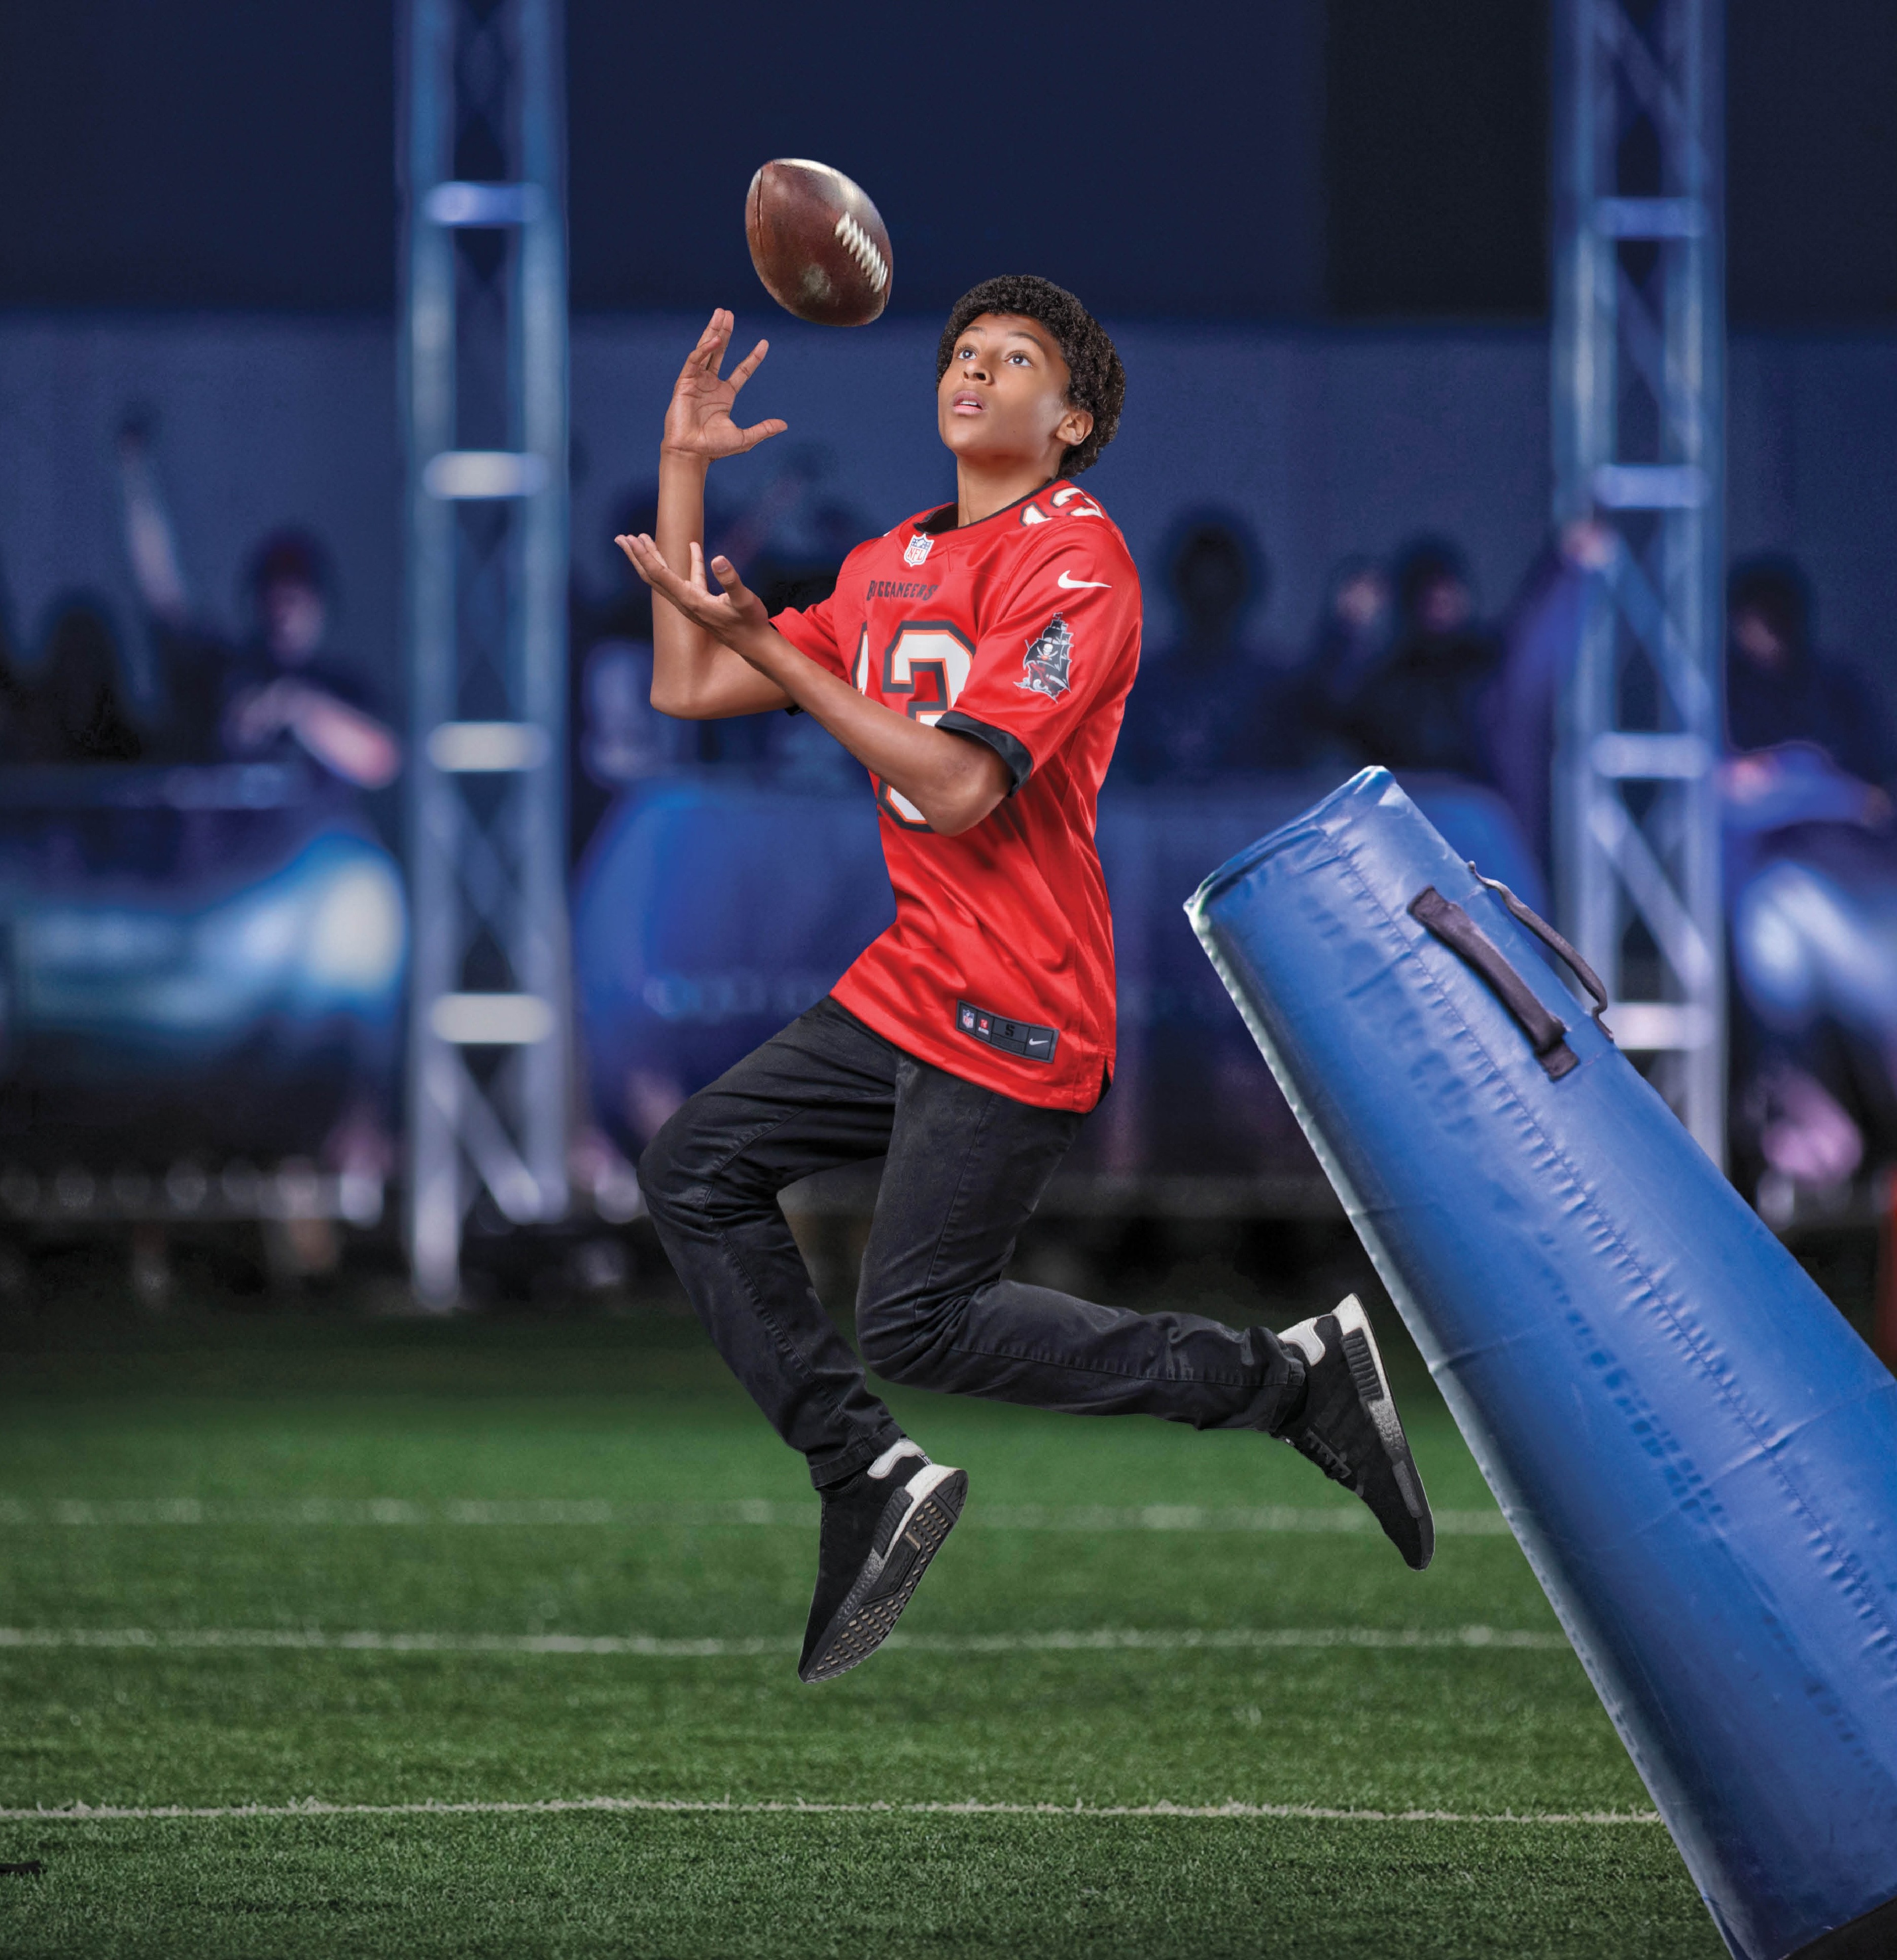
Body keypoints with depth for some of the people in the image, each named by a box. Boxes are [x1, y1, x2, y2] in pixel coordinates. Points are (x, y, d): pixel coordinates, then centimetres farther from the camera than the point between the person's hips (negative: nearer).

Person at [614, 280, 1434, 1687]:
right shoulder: (893, 566, 14)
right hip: (911, 983, 9)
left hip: (1016, 1014, -9)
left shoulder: (1075, 561, -13)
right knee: (696, 1170, 6)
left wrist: (773, 650, -22)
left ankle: (1292, 1376, 0)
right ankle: (870, 1478, 5)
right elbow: (687, 689, 13)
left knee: (917, 1327, -8)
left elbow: (958, 784, -22)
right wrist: (685, 472, 9)